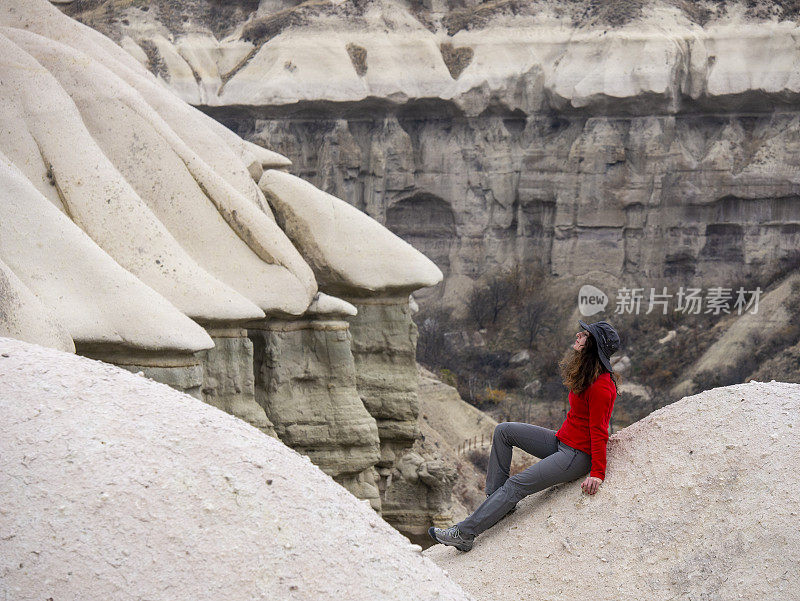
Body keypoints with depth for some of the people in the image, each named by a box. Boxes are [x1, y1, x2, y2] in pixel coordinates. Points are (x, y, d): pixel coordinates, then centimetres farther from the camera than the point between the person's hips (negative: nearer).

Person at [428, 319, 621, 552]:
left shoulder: (600, 387, -24)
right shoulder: (586, 374, 5)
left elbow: (599, 433, -23)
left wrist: (597, 474, -22)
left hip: (578, 455, -10)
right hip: (561, 440, 10)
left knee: (516, 485, -16)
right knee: (503, 431, 5)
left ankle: (464, 534, -15)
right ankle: (495, 497, 6)